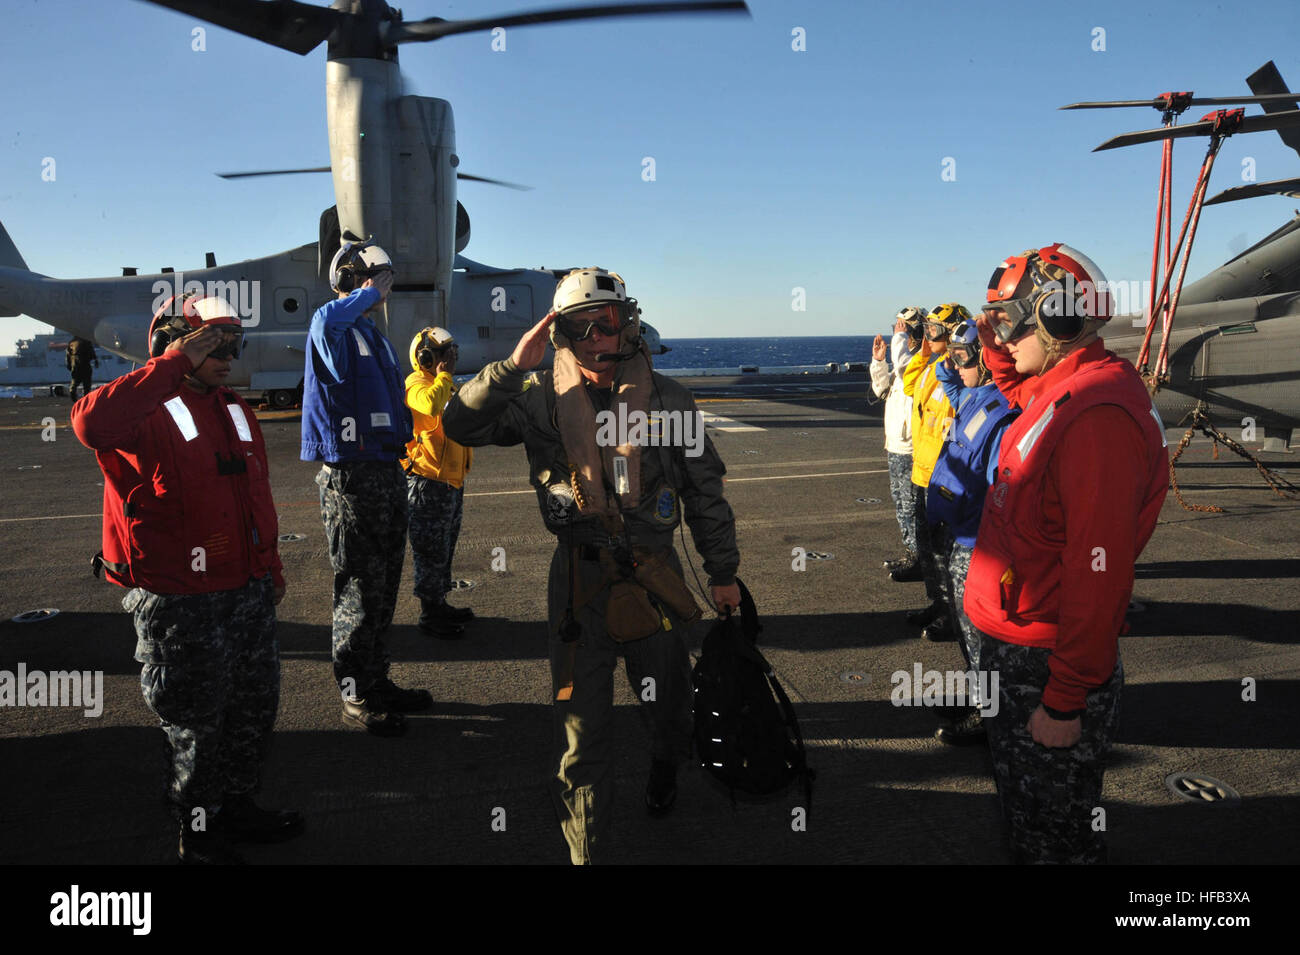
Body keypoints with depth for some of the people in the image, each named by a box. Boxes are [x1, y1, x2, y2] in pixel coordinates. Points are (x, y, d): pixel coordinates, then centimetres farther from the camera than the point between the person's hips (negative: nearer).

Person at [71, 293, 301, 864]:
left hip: (248, 592, 8)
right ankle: (200, 833, 28)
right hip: (179, 603, -7)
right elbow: (93, 424, -38)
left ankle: (235, 806, 39)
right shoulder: (147, 414, -12)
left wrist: (271, 567, 25)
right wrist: (177, 363, -32)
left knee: (254, 706, 18)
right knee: (197, 721, 8)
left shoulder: (235, 412, 13)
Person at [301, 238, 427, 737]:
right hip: (350, 475, -9)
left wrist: (406, 443, 20)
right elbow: (327, 319, -37)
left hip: (388, 471, 9)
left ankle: (378, 682, 29)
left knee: (384, 587, 16)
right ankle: (357, 698, 10)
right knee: (359, 590, -2)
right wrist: (371, 292, -22)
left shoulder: (376, 337, 20)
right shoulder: (333, 330, -10)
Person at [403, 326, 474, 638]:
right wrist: (444, 376, -23)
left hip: (451, 480, 10)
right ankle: (429, 614, 8)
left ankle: (439, 604, 31)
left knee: (444, 549, 19)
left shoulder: (445, 386, 18)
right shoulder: (417, 384, -14)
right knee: (431, 550, -2)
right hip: (429, 482, -10)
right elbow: (431, 404, -38)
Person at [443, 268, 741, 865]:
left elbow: (705, 491, 5)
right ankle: (586, 850, 21)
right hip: (578, 579, -1)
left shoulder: (666, 399, -1)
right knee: (582, 724, 4)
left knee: (667, 698, 19)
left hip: (654, 573, 1)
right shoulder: (544, 400, -2)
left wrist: (723, 572, 8)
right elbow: (461, 426, -7)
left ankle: (665, 769, 54)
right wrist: (512, 366, -17)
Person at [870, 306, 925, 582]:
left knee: (910, 505, -3)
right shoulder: (908, 358, 16)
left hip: (911, 450, -10)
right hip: (896, 446, 10)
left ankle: (917, 560, 6)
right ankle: (909, 554, 30)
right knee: (901, 503, 18)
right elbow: (883, 389, 22)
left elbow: (903, 365, -36)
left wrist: (900, 337, -20)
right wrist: (878, 360, 9)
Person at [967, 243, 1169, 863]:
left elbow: (1097, 574, -29)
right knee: (1020, 794, 28)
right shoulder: (1055, 391, 4)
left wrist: (1065, 702, -25)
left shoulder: (1097, 415, -27)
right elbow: (1016, 386, 32)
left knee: (1052, 829, 11)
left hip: (1047, 666, -9)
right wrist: (995, 344, 12)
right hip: (1011, 646, 9)